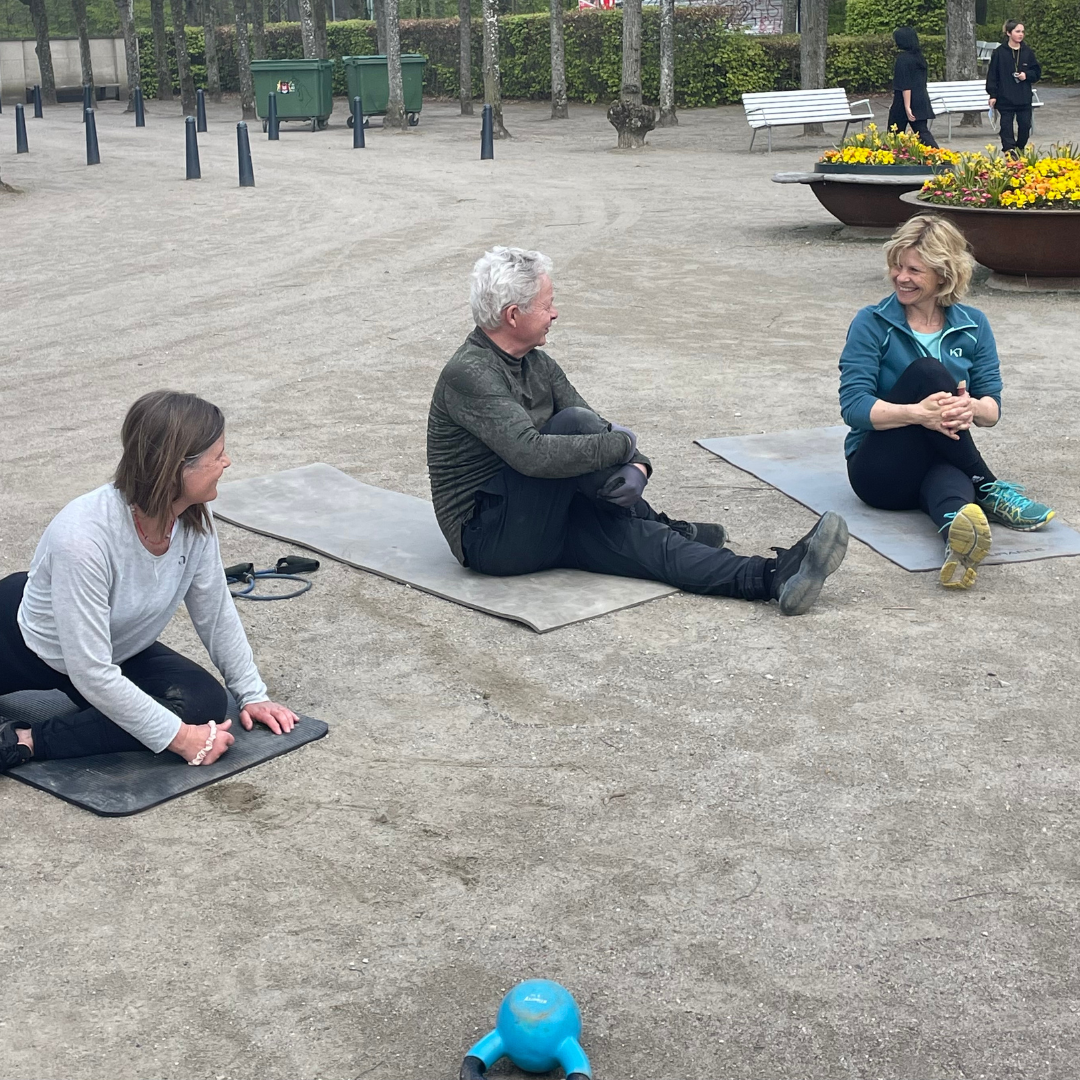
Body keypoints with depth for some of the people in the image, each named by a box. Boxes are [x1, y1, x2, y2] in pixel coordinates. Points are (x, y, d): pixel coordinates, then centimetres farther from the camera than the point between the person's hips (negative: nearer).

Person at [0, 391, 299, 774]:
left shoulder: (195, 519, -20)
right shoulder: (83, 538, -37)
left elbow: (216, 613, -4)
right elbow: (92, 674, -35)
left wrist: (252, 695, -3)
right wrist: (179, 738, -31)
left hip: (116, 652, 5)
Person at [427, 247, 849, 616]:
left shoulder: (537, 365, 10)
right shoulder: (469, 374, -19)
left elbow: (600, 428, 6)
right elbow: (532, 454, -32)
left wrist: (637, 466, -17)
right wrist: (621, 444, -19)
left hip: (538, 526, 8)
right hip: (489, 539, -8)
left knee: (637, 537, -16)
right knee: (575, 425, -25)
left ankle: (775, 576, -30)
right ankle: (660, 523, -6)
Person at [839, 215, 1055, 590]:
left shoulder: (973, 326, 7)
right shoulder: (872, 324, -3)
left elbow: (992, 409, 2)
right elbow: (853, 406, -13)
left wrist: (970, 408, -25)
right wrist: (918, 413, -32)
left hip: (946, 460, 2)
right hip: (881, 470, -2)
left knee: (949, 478, -38)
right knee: (925, 371, -27)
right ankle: (991, 492, -23)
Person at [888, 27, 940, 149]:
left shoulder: (902, 59, -13)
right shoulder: (919, 57, 11)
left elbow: (905, 85, -19)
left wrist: (907, 107, -21)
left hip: (905, 101, -7)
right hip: (922, 101, 7)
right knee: (923, 132, 1)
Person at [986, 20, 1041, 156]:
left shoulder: (1027, 52, 6)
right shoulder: (999, 52, -3)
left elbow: (1037, 72, 12)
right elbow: (992, 74, -2)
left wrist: (1027, 75, -9)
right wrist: (993, 95, -7)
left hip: (1024, 97, 3)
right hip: (1005, 98, -3)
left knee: (1025, 124, 4)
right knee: (1007, 125, -4)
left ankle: (1020, 148, 22)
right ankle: (1009, 150, -6)